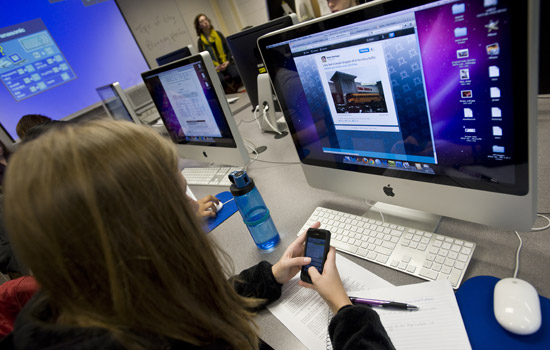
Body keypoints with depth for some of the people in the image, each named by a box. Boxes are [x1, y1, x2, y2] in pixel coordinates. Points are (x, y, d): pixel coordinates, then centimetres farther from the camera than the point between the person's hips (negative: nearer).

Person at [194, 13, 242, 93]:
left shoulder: (218, 34, 12)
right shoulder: (200, 41, 6)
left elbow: (228, 49, 12)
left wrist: (227, 61, -7)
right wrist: (216, 67, -12)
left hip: (226, 63, 2)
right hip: (215, 67, -2)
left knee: (237, 75, -30)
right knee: (221, 80, -36)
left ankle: (235, 92, -5)